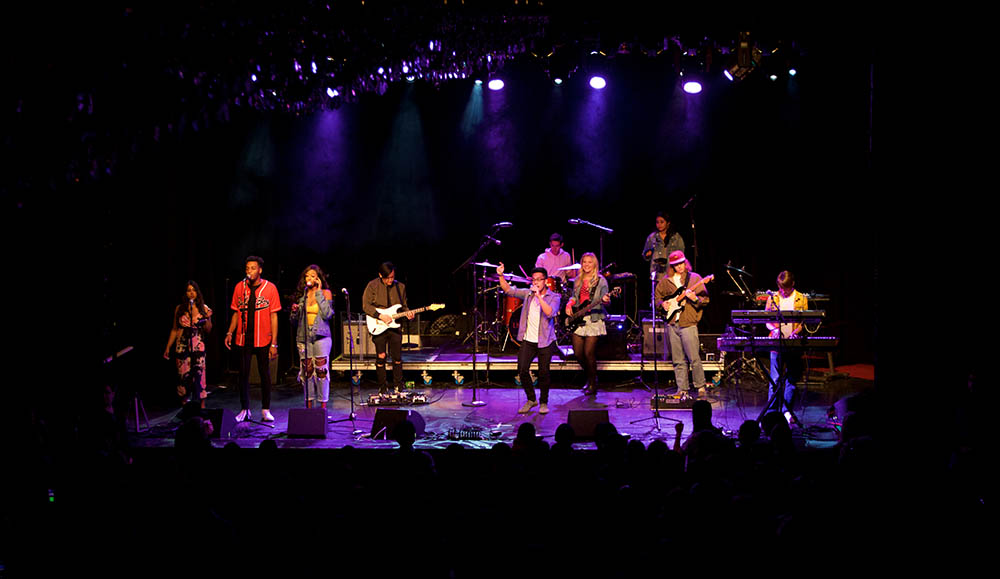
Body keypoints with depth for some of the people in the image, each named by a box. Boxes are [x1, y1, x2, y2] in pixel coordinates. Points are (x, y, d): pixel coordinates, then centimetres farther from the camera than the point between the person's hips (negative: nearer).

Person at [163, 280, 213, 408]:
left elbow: (208, 330, 5)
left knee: (199, 375, -8)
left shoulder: (204, 309, 5)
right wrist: (168, 347, 9)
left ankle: (202, 406, -4)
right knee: (183, 375, 0)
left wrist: (207, 317, -12)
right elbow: (174, 329, 11)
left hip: (198, 346, -1)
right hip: (182, 347, 1)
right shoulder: (179, 309, 6)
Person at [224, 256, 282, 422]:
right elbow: (236, 313, 12)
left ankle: (266, 410, 13)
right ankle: (245, 410, 13)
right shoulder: (240, 287, 4)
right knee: (243, 374, 4)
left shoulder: (270, 288, -4)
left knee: (265, 374, 4)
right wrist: (230, 333, -1)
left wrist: (274, 343, -7)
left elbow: (274, 317, -3)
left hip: (263, 340, -2)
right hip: (243, 339, 2)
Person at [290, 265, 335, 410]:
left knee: (321, 370, -6)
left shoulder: (325, 293, 4)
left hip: (321, 337, -3)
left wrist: (319, 293, -9)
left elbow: (327, 314, -13)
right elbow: (294, 322, 18)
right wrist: (295, 311, -5)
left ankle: (323, 405, 1)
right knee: (306, 370, 2)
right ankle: (309, 405, 9)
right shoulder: (301, 294, 13)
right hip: (304, 337, 3)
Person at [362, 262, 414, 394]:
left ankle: (398, 387, 16)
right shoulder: (373, 285, -4)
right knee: (381, 357, -1)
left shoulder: (400, 286, 7)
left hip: (395, 326, 3)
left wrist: (407, 313, -5)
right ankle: (382, 388, 9)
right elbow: (366, 305, -8)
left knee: (397, 358, 4)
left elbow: (404, 306, 17)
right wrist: (381, 316, -17)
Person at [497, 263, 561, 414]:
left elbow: (550, 313, -20)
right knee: (522, 370, -2)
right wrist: (501, 276, -5)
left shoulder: (553, 297, -3)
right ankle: (531, 400, 17)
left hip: (544, 342, -3)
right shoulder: (528, 294, 9)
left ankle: (543, 402, 17)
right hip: (528, 340, 4)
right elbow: (508, 290, 8)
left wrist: (538, 296, -23)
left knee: (543, 372, -2)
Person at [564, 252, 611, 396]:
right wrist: (569, 305, 1)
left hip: (593, 320, -5)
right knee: (578, 353, 3)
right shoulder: (578, 281, 13)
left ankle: (592, 385, 3)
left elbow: (604, 300, -7)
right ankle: (590, 376, 26)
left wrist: (605, 300, -30)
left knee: (589, 353, -9)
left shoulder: (601, 281, -2)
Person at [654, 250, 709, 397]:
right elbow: (657, 295, 25)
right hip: (672, 324, 4)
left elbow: (705, 300, -1)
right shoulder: (665, 280, 12)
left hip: (688, 323, -4)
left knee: (694, 358, -7)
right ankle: (682, 389, 12)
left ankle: (700, 387, 5)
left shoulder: (694, 278, 2)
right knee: (678, 360, 7)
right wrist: (662, 303, 5)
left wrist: (695, 299, -21)